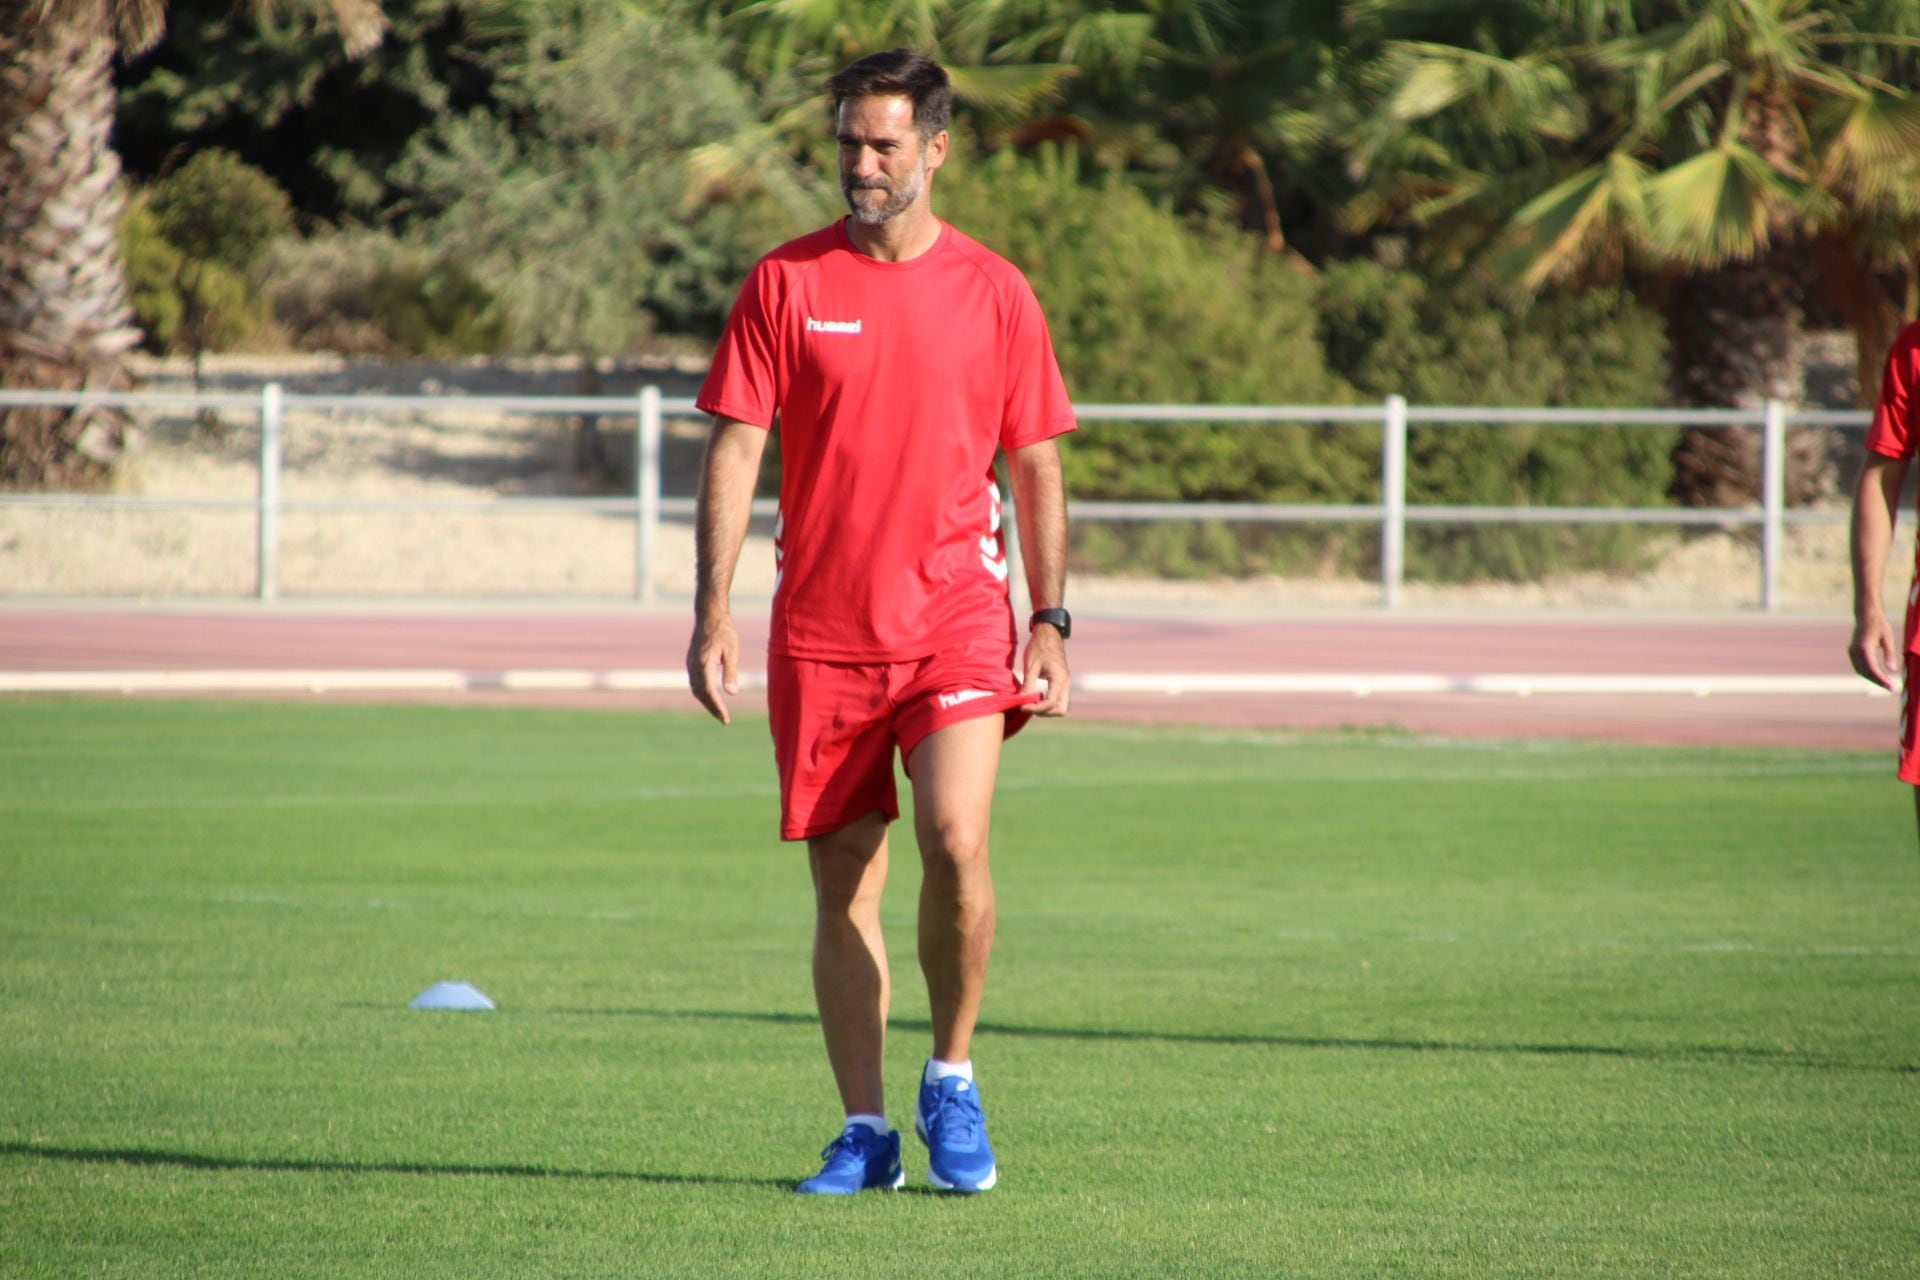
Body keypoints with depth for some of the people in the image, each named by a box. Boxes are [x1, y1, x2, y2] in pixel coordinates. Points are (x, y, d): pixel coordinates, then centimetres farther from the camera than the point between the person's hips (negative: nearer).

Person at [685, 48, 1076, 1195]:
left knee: (957, 841, -18)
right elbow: (735, 450, 3)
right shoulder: (786, 284, 4)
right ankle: (865, 1132, 11)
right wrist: (714, 611, -6)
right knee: (844, 884, 3)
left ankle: (953, 1081, 2)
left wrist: (1051, 624, 2)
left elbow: (1037, 469, 9)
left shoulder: (994, 291, 5)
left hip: (957, 618, -1)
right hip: (820, 633, 1)